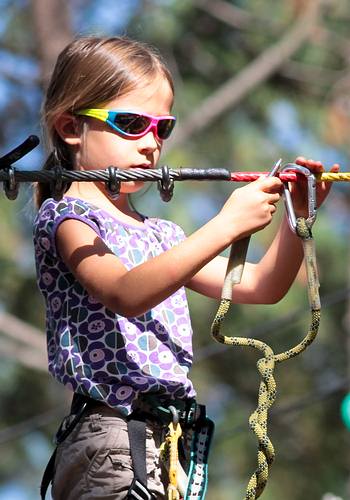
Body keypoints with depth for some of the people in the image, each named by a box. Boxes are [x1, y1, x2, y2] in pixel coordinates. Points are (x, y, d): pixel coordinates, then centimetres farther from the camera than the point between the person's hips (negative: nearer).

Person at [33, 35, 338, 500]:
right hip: (110, 442, -8)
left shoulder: (159, 234, 22)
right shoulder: (66, 216, -4)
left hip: (167, 440, 8)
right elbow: (125, 295, -23)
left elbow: (260, 286, 20)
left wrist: (298, 216, 3)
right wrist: (227, 225, -28)